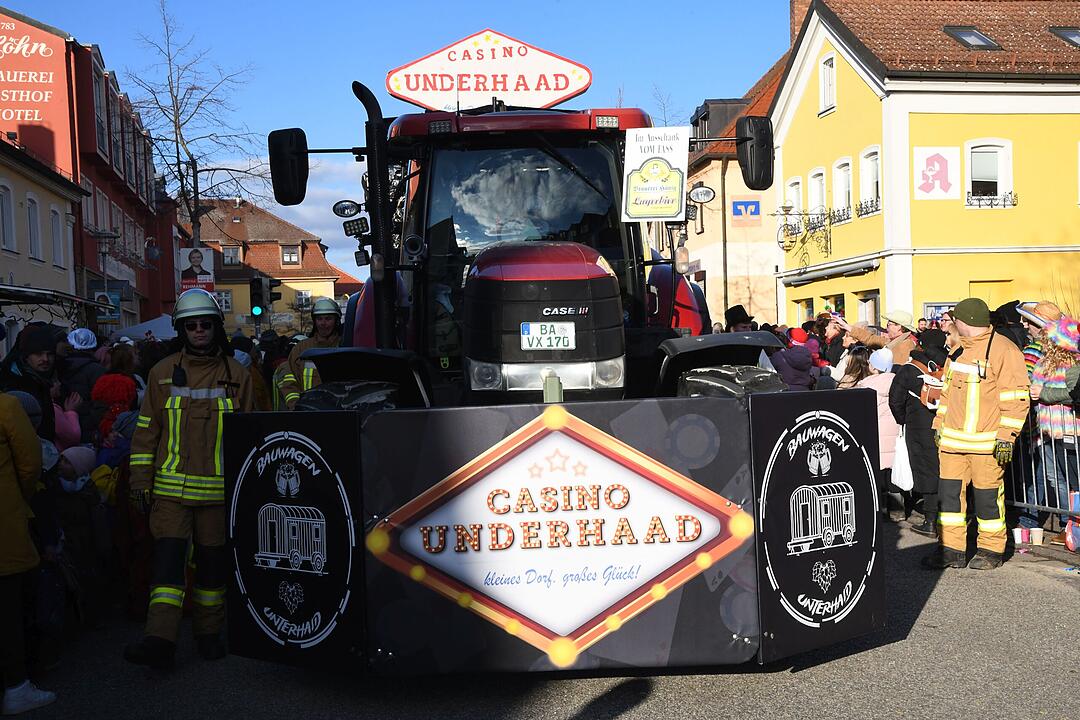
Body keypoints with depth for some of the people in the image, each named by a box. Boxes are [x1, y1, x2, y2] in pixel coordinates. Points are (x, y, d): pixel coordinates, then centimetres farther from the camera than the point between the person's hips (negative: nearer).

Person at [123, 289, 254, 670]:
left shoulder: (235, 374, 5)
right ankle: (160, 639, -10)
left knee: (213, 560, 8)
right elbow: (147, 428, 6)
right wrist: (140, 478, 1)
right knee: (168, 556, -9)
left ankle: (208, 632, 22)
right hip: (171, 487, 0)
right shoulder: (162, 373, 5)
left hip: (219, 488, 1)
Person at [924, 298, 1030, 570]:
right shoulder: (958, 351, 15)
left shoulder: (1003, 350, -9)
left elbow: (1016, 398, -12)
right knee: (950, 492, 5)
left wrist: (1006, 437, -16)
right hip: (952, 440, 7)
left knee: (988, 496, 3)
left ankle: (991, 550, 19)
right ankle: (951, 550, 13)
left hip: (986, 443, -7)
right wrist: (938, 424, 21)